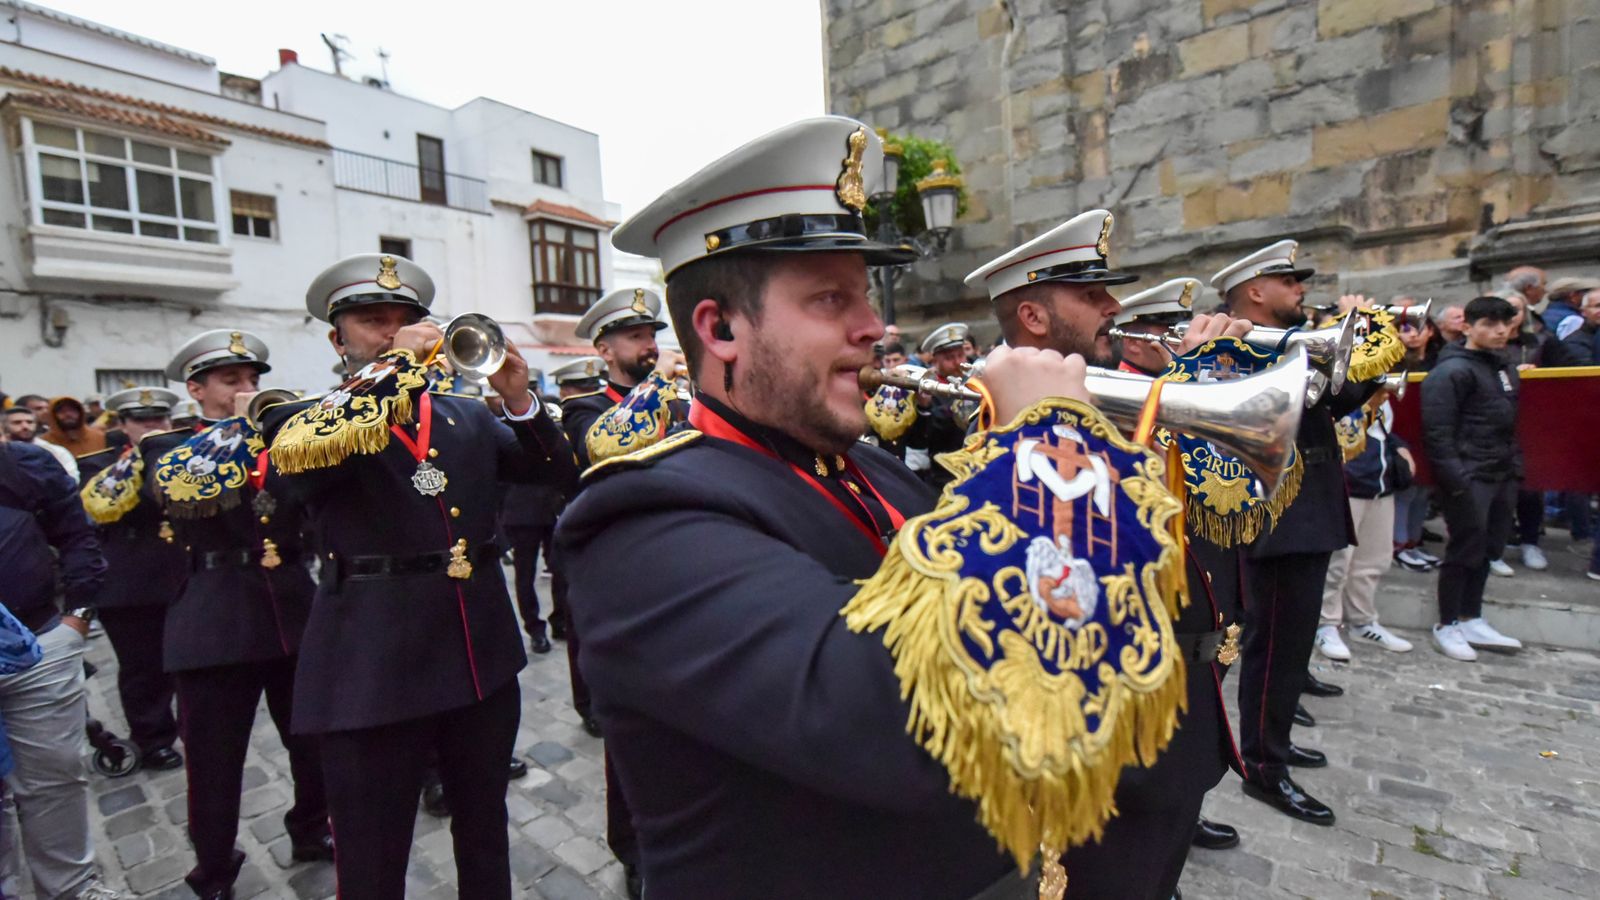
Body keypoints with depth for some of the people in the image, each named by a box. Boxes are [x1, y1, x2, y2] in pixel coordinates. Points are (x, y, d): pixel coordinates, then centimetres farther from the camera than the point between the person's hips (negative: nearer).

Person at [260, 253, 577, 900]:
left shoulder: (469, 417, 10)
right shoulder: (300, 420, 1)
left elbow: (560, 476, 5)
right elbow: (300, 452, -23)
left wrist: (519, 400, -9)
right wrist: (397, 362, -17)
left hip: (484, 658, 4)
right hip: (373, 673, -3)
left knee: (485, 836, 21)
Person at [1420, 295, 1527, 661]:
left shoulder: (1505, 368, 15)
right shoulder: (1452, 371, -13)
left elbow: (1509, 424, 23)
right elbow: (1436, 431, -19)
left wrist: (1515, 463, 14)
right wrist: (1454, 479, -21)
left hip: (1502, 476, 9)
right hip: (1469, 478, -9)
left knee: (1488, 548, 14)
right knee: (1466, 549, -2)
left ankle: (1471, 620, 26)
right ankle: (1447, 626, 11)